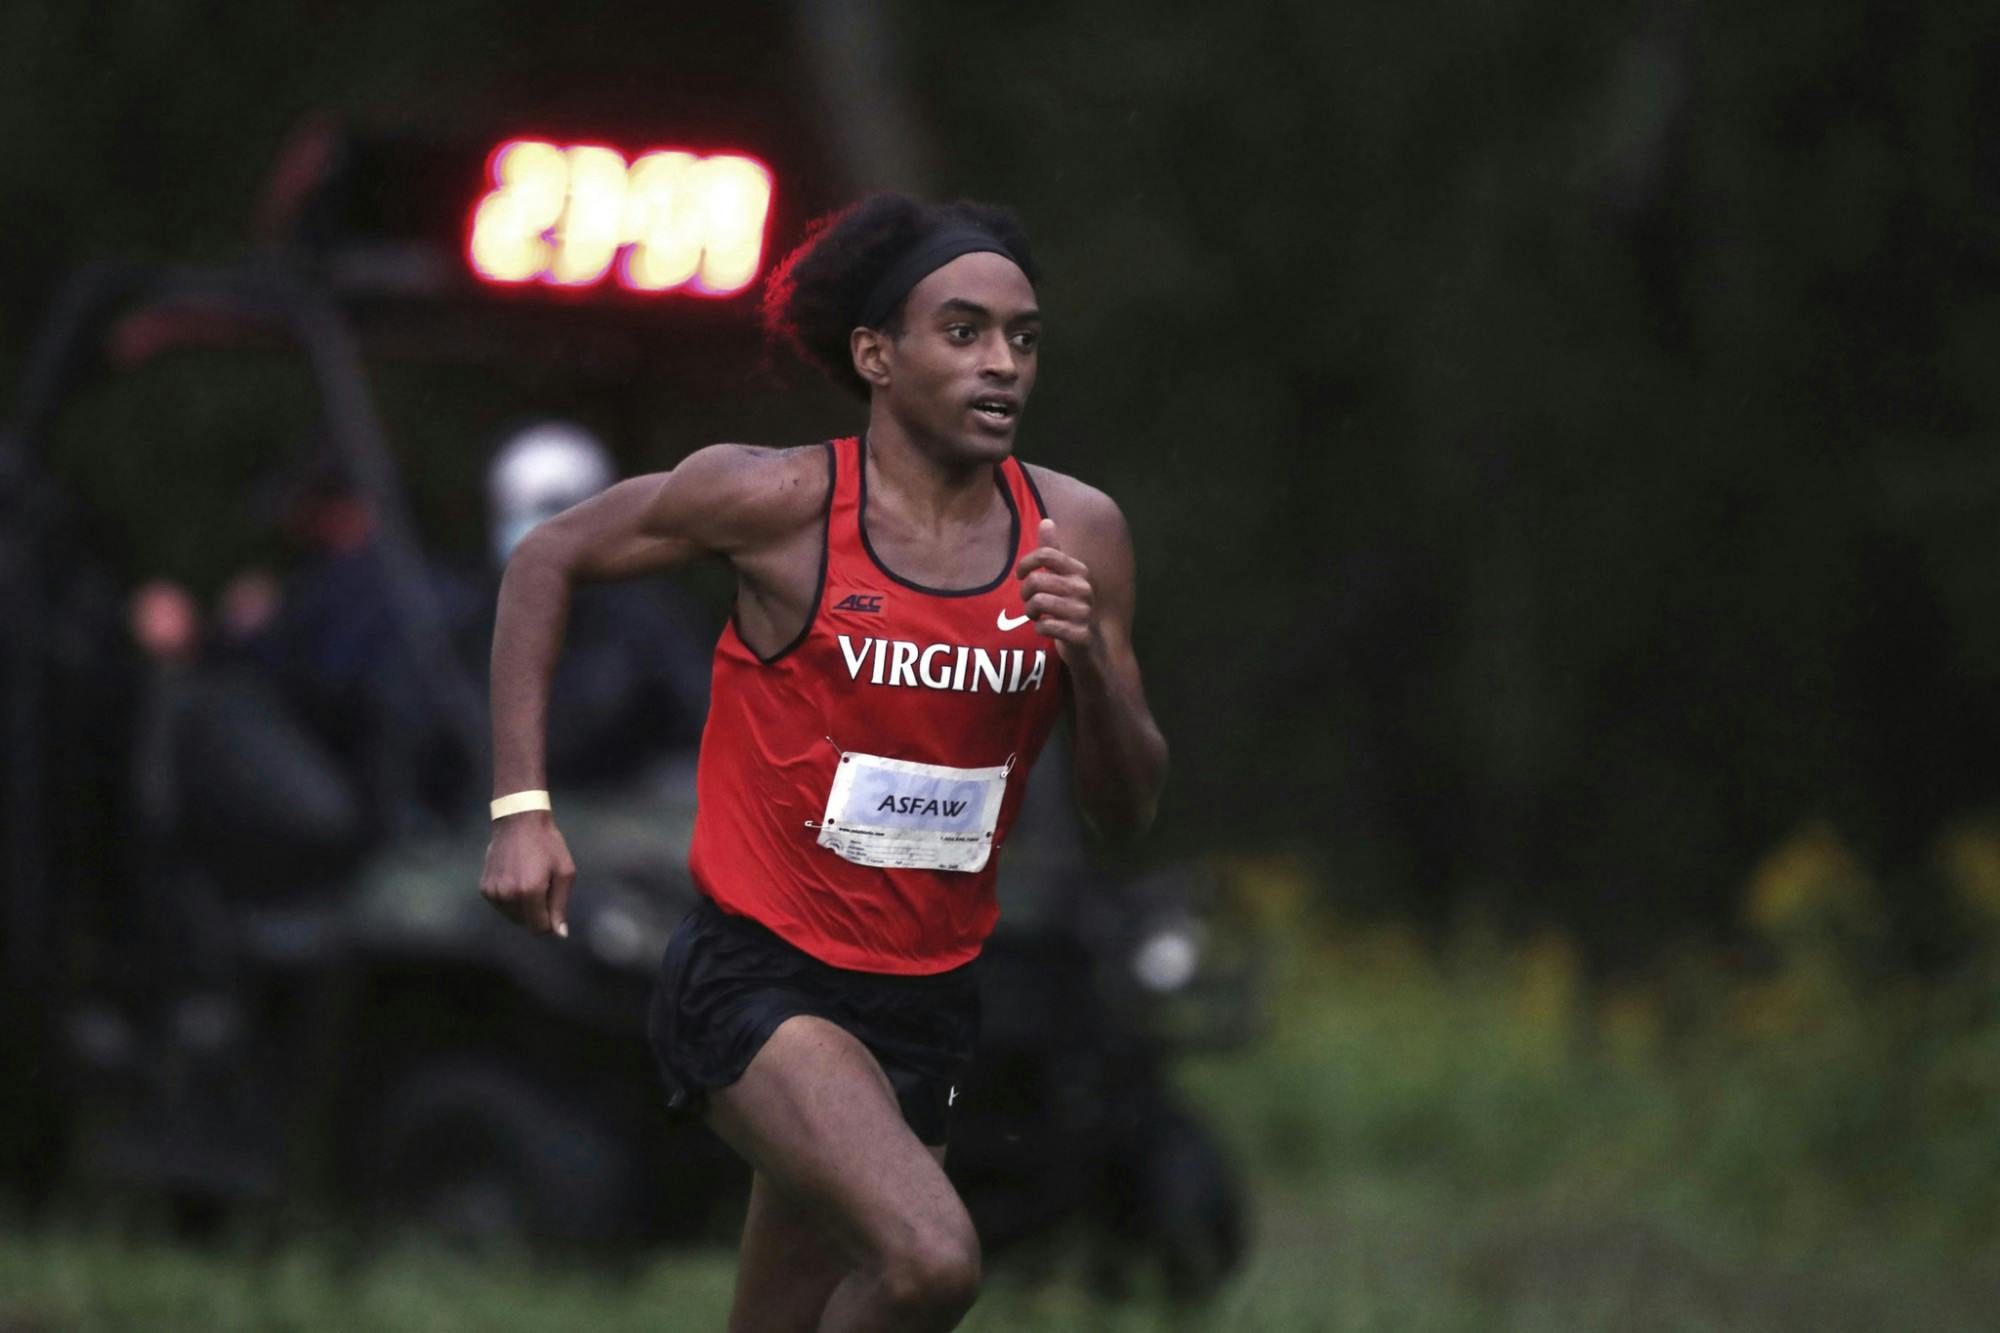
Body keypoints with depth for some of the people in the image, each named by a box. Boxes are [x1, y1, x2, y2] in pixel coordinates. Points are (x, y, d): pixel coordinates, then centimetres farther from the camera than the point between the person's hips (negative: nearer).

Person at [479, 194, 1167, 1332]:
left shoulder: (1076, 533, 1)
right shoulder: (777, 502, -10)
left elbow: (1129, 811, 6)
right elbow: (549, 560, 5)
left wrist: (1093, 662, -14)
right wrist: (522, 804, -2)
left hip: (928, 1006, 6)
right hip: (758, 981, -5)